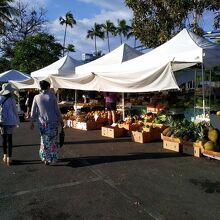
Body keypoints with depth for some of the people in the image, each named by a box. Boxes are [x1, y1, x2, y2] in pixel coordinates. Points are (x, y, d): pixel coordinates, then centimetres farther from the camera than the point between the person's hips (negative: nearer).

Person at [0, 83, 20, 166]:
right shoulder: (11, 100, -10)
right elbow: (15, 111, -4)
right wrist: (18, 121, 7)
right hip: (10, 121, -3)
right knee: (9, 139, 3)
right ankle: (9, 159, 5)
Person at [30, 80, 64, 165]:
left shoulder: (36, 97, -2)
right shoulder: (52, 96, -7)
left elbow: (33, 111, 1)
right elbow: (57, 110, -5)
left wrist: (32, 122, 10)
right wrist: (61, 120, 5)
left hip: (42, 122, 2)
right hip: (53, 121, -2)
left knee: (44, 140, 16)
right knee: (53, 140, 12)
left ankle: (45, 158, 18)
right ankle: (52, 157, 16)